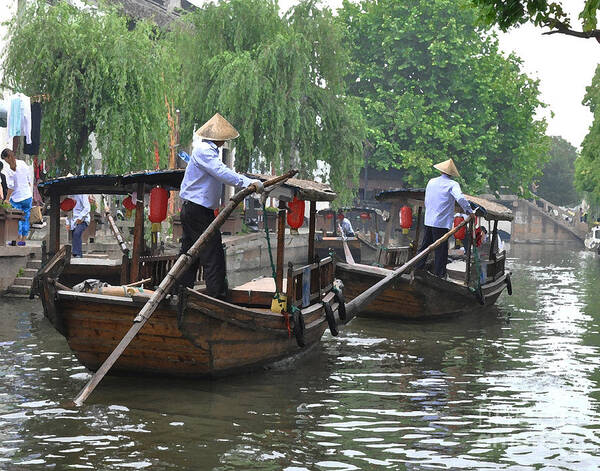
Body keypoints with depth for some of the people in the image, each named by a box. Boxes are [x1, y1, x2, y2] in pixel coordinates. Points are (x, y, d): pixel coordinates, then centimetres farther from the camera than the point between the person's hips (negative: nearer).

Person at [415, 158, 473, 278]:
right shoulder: (453, 184, -9)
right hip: (442, 223, -5)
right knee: (441, 250, 1)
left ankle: (417, 269, 19)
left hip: (428, 221, 5)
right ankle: (439, 275, 5)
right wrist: (469, 211, -13)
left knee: (425, 246, 16)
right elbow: (460, 198, -24)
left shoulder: (431, 182, 9)